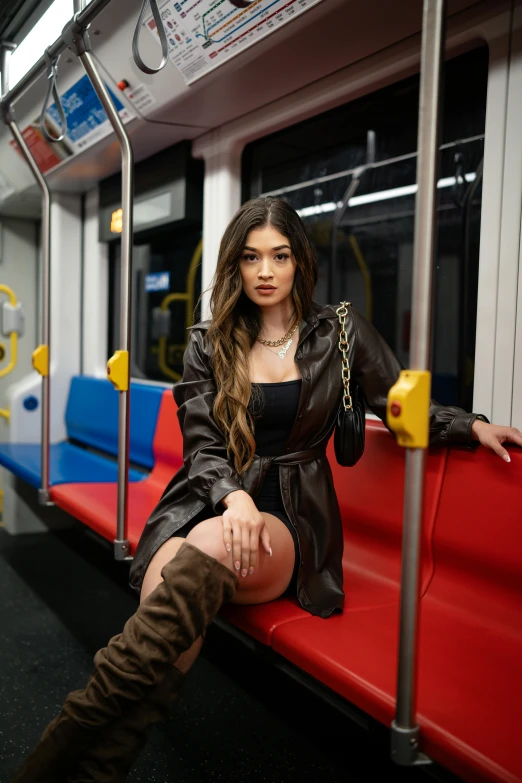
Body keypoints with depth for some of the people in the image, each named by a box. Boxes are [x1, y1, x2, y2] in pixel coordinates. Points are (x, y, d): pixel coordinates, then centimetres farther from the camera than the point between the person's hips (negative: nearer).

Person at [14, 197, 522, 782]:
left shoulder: (339, 331, 8)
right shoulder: (207, 345, 10)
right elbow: (202, 448, 2)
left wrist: (473, 426, -3)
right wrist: (233, 496, -20)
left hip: (292, 517, -1)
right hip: (207, 503, 2)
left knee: (210, 548, -38)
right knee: (165, 598, -35)